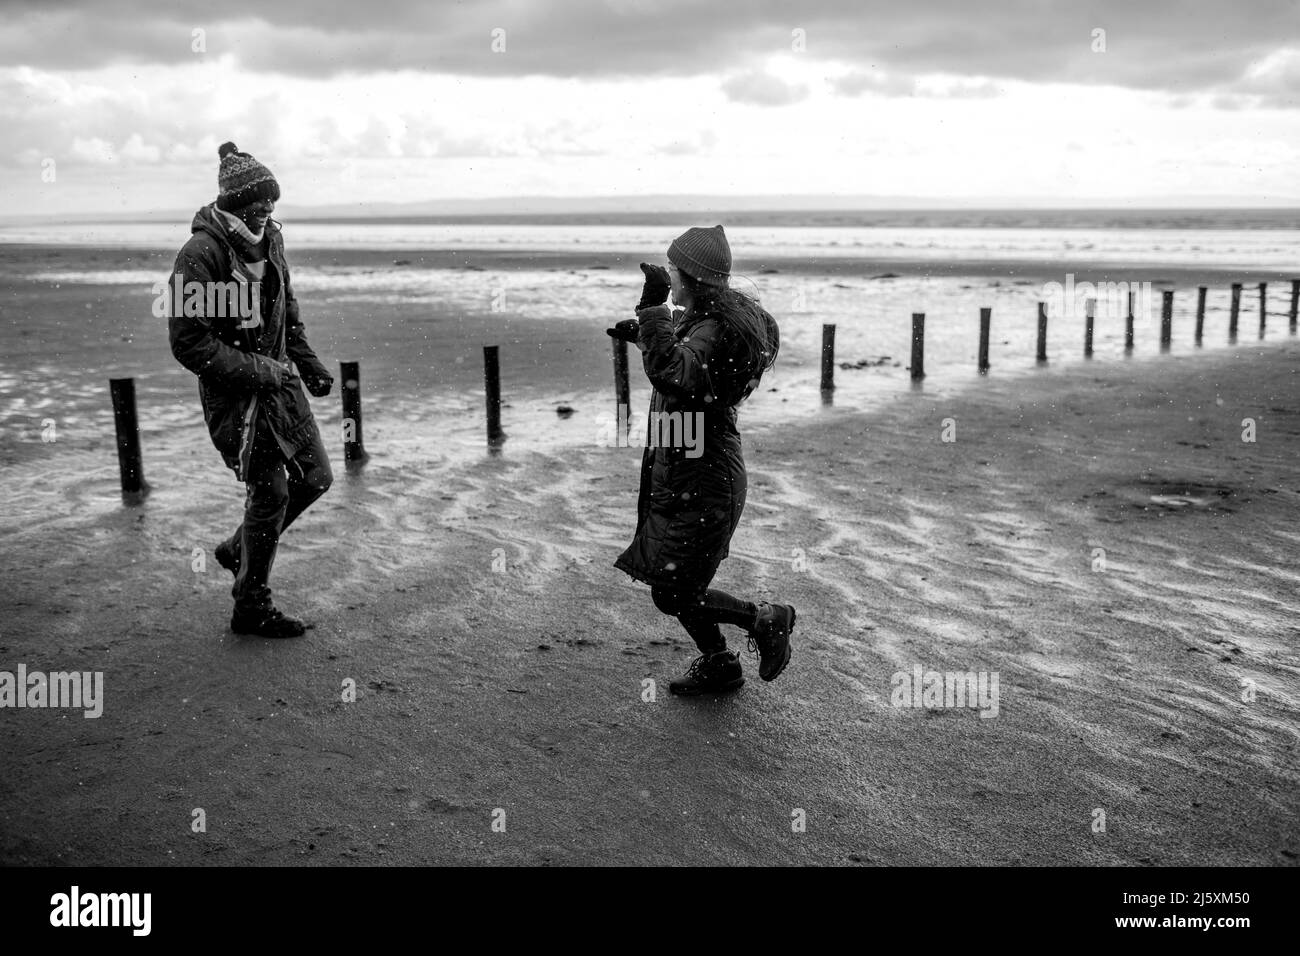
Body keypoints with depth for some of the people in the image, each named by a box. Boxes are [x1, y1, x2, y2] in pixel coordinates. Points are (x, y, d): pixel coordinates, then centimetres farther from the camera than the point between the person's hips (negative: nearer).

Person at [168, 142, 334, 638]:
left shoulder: (269, 239, 6)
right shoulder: (201, 255, -19)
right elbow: (188, 343, -21)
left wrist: (307, 361, 8)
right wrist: (259, 370, -21)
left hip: (278, 380, 8)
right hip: (233, 392, -8)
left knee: (315, 477, 10)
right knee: (270, 491, -5)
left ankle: (238, 550, 31)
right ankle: (252, 607, 12)